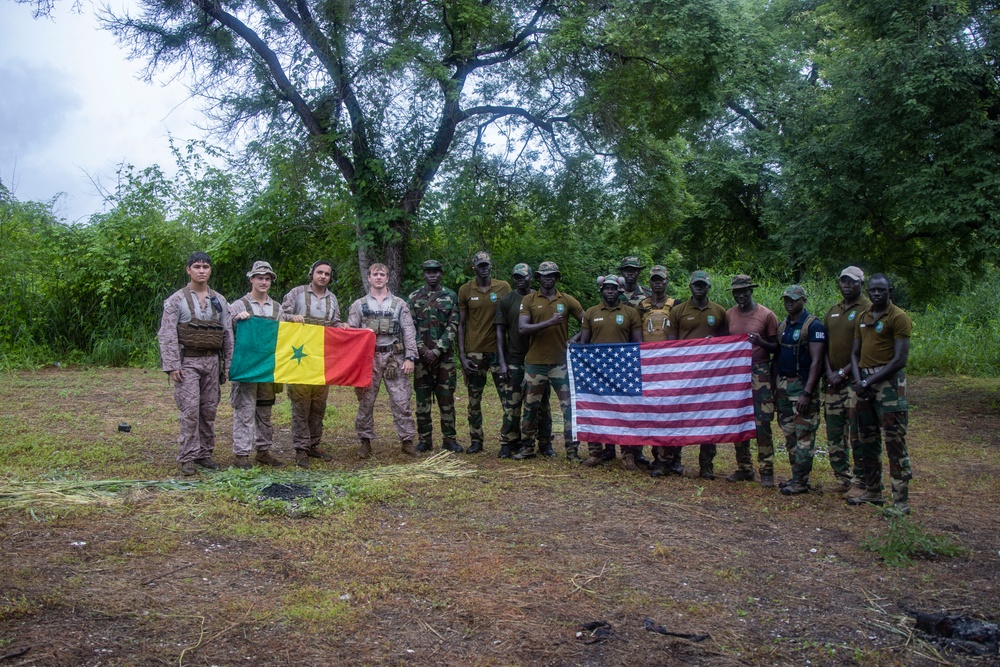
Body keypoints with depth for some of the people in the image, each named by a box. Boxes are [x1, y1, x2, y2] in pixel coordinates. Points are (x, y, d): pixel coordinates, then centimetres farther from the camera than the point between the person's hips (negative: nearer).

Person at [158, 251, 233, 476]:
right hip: (188, 362, -4)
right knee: (190, 410, -9)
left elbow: (228, 334, 12)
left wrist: (228, 363, 7)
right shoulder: (176, 300, -1)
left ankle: (205, 453, 18)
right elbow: (167, 335, -6)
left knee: (209, 409, 7)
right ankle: (187, 457, -2)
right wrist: (172, 366, -12)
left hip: (212, 361, 4)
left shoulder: (219, 301, 10)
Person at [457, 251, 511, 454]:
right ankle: (476, 440, 18)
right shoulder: (465, 290, 3)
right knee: (474, 399, 7)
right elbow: (461, 324, 4)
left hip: (498, 350, 0)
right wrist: (462, 355, -3)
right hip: (474, 352, 1)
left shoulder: (503, 287, 2)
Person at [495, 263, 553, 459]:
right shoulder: (506, 301, 3)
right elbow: (500, 331, 2)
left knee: (542, 403, 6)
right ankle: (508, 444, 8)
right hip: (514, 360, -1)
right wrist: (502, 362, -5)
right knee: (511, 404, -1)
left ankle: (545, 443, 15)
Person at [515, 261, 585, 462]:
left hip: (560, 362, 1)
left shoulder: (567, 300, 5)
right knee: (531, 407, 9)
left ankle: (572, 449, 8)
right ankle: (527, 447, 22)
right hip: (535, 362, 0)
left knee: (569, 406, -1)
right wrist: (549, 322, -20)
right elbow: (522, 328, -11)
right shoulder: (528, 300, 2)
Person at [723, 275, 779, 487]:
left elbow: (776, 348, 0)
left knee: (762, 423, -7)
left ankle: (766, 471, 0)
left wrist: (761, 343, -19)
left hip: (759, 373, -4)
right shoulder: (729, 315, 8)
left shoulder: (766, 315, -3)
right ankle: (743, 468, 17)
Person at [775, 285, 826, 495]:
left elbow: (816, 361, -15)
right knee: (789, 433, 11)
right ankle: (797, 475, 20)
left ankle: (801, 481, 1)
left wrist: (807, 393, -20)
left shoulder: (813, 326, -10)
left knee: (804, 434, -4)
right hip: (782, 383, 8)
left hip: (802, 384, -7)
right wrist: (775, 386, 12)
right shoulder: (782, 325, 13)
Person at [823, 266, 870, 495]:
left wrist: (843, 373, -14)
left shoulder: (867, 310, -6)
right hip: (832, 381, 7)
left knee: (857, 433, -4)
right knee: (834, 432, 10)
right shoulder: (833, 311, 15)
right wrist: (829, 373, -1)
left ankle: (860, 482, 4)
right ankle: (843, 478, 20)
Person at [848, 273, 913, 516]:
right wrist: (858, 379, -3)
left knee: (895, 442, -6)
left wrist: (868, 382, -15)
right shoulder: (863, 317, 14)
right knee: (867, 440, 13)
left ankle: (901, 501, -1)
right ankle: (873, 491, 25)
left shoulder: (898, 317, -8)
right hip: (865, 382, 8)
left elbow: (900, 360, -14)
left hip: (888, 381, -7)